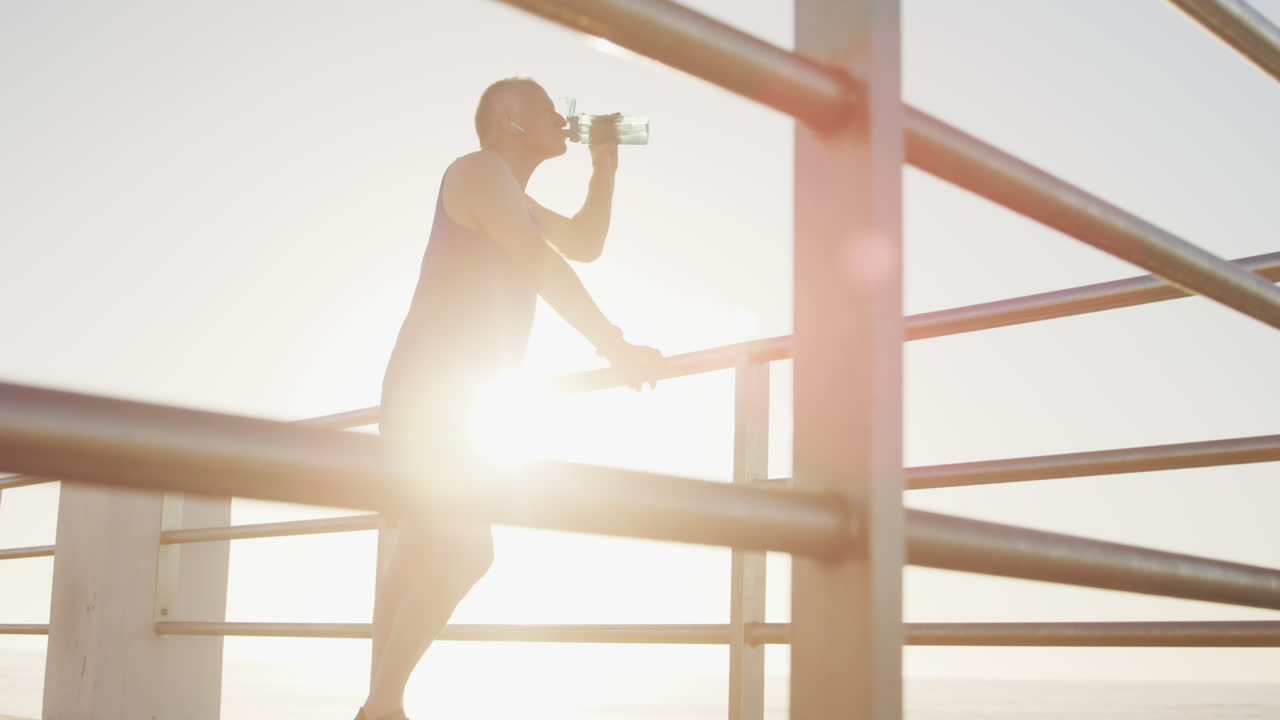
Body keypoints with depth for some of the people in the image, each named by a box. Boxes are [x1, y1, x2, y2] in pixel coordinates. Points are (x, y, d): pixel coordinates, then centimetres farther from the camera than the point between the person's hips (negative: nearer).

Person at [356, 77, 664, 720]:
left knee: (416, 552, 10)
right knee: (464, 550, -19)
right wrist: (616, 348, -19)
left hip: (433, 396, 11)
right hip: (431, 392, -11)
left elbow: (586, 245, 30)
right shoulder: (478, 170, -8)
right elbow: (544, 267, -17)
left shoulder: (513, 199, 22)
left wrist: (604, 168, 19)